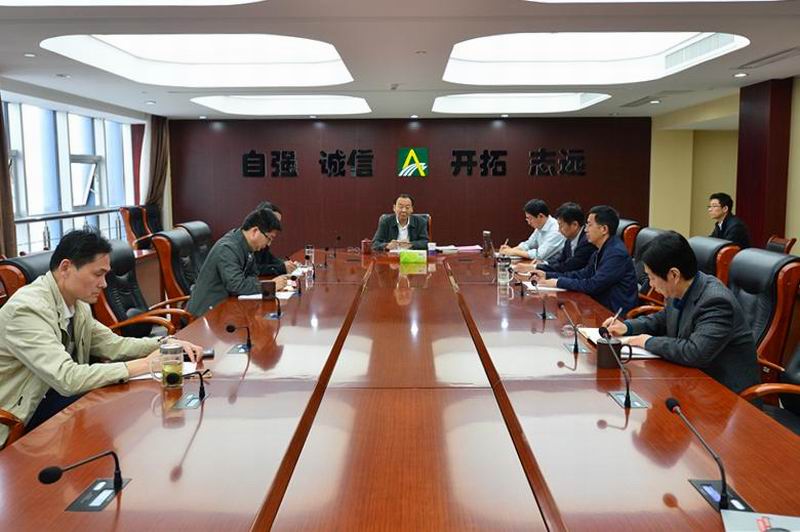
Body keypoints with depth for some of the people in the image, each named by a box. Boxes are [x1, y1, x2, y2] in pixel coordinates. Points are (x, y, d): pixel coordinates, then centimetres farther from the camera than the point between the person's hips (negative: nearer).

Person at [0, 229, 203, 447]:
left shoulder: (76, 303, -1)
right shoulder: (27, 309, -26)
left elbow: (112, 344, 8)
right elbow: (67, 379, -32)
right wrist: (142, 365, -28)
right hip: (19, 421, -7)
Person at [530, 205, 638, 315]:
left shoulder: (616, 253, -20)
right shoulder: (602, 250, 9)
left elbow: (594, 285, -23)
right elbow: (584, 274, 14)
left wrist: (559, 282, -14)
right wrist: (548, 275, 6)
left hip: (616, 312, -8)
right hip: (603, 305, 8)